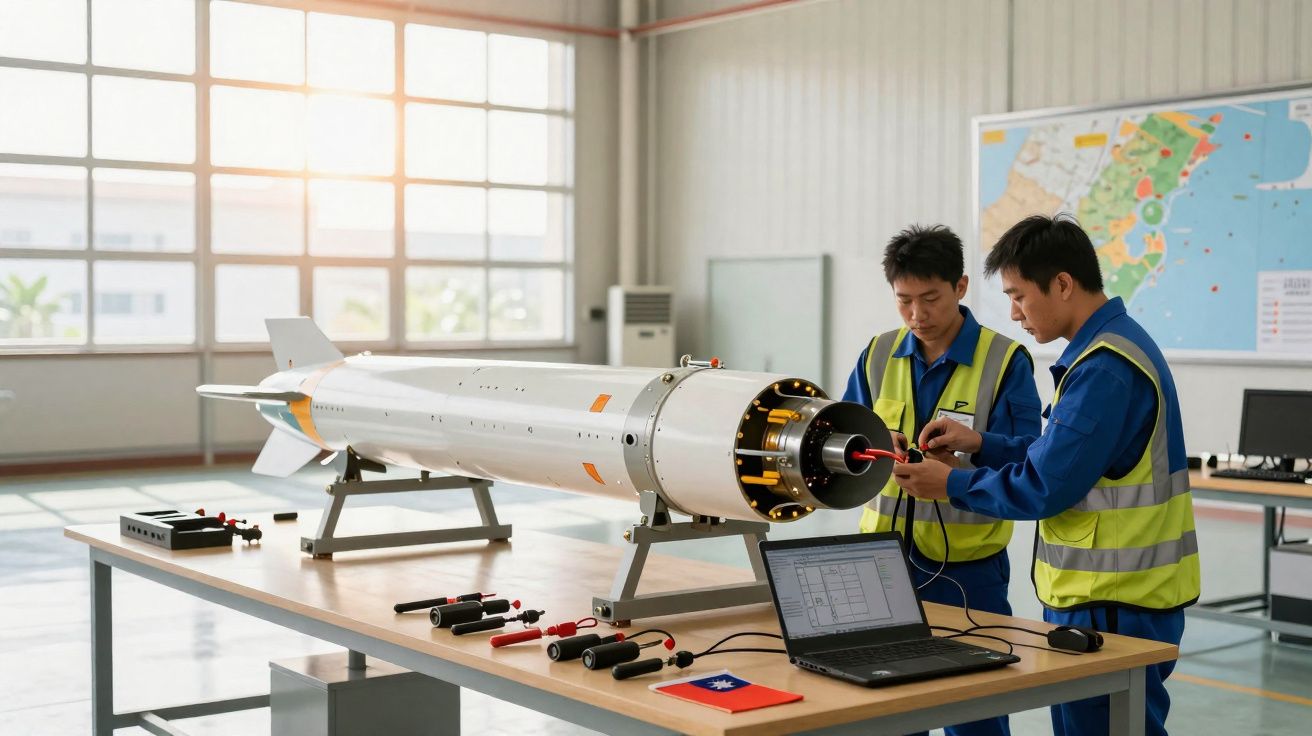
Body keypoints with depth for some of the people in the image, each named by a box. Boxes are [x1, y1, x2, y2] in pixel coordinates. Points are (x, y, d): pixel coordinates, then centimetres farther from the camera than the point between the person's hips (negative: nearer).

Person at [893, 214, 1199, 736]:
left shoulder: (1105, 368, -21)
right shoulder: (1114, 344, 12)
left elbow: (1044, 488, -20)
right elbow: (1065, 457, 17)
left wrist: (950, 486, -8)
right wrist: (981, 444, 9)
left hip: (1116, 609, -10)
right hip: (1110, 595, 10)